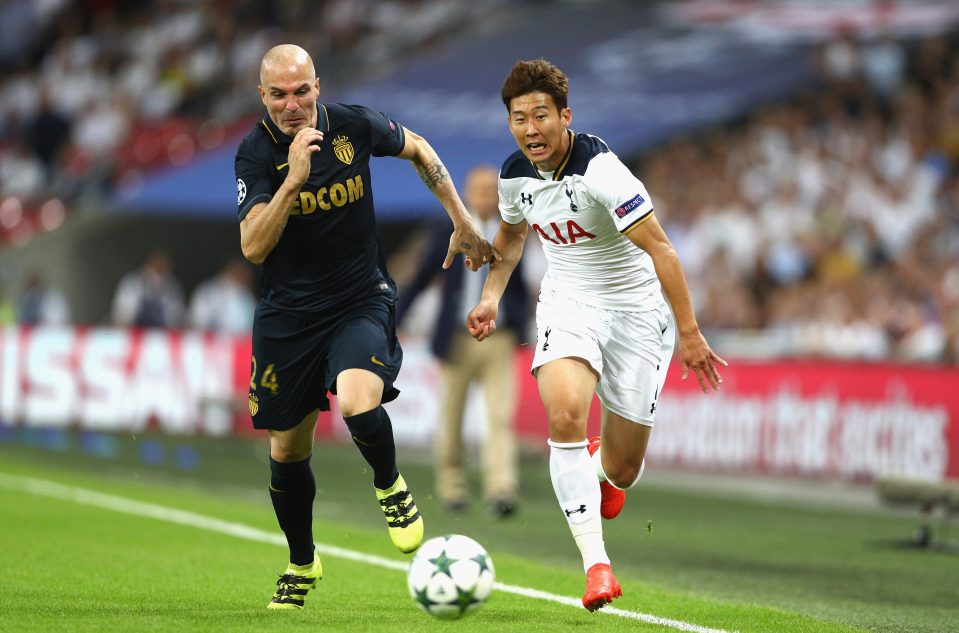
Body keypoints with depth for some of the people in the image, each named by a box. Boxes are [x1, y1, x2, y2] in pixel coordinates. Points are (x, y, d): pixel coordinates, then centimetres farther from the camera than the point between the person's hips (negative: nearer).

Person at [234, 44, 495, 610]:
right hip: (288, 313, 1)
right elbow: (253, 248, -24)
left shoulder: (354, 126, -9)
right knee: (287, 451, 10)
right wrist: (293, 180, -36)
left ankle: (391, 487, 3)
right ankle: (302, 564, 34)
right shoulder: (256, 153, -13)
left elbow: (419, 149, 12)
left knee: (360, 406, -29)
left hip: (362, 301, -1)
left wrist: (463, 223, 13)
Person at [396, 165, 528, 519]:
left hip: (499, 342, 0)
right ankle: (451, 487, 24)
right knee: (451, 420, 8)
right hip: (457, 340, 0)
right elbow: (419, 281, 7)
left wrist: (519, 329, 4)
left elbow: (520, 290, 15)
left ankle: (501, 491, -20)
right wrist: (393, 322, 2)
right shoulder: (448, 237, 2)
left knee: (501, 417, -14)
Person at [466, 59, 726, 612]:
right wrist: (492, 296, 10)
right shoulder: (516, 174, -4)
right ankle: (596, 562, -24)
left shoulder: (598, 168, -25)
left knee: (622, 468, 1)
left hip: (638, 308, -4)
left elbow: (659, 248, -25)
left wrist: (689, 333, -27)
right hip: (569, 302, 4)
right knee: (564, 414, -27)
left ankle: (601, 472, 43)